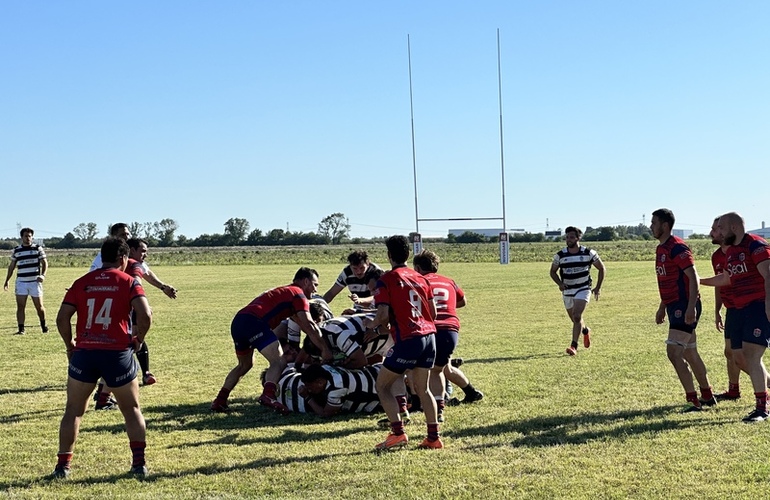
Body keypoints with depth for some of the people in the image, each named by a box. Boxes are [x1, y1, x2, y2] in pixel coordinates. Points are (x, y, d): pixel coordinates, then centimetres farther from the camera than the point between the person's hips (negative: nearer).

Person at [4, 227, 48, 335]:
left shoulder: (38, 248, 3)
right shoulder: (16, 250, 9)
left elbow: (45, 262, 3)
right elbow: (12, 266, 17)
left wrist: (43, 275, -12)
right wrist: (7, 280, 13)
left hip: (35, 281, -2)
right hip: (21, 282, 2)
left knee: (39, 306, 2)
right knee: (20, 306, -4)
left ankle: (43, 325, 23)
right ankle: (21, 329, 0)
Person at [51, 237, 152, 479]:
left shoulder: (81, 283, 9)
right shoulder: (129, 282, 1)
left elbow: (62, 318, 2)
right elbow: (145, 316, -12)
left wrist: (70, 345, 15)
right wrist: (138, 339, 3)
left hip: (84, 353, 2)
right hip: (118, 353, -1)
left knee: (73, 411, 16)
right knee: (132, 410, 15)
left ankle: (63, 465, 15)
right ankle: (139, 463, 11)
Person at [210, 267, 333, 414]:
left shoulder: (285, 292, 32)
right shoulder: (298, 294, 4)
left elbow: (302, 324, 33)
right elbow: (308, 325, -6)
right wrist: (325, 349, -3)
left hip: (238, 321, 9)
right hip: (253, 322, -9)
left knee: (245, 365, 27)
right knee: (279, 360, -13)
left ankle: (219, 401, 26)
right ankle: (268, 395, -36)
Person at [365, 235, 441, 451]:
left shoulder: (386, 280, -4)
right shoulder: (421, 278, 14)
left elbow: (384, 315, -11)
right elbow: (433, 313, 15)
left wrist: (372, 324, 9)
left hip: (407, 340, -6)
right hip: (429, 336, 6)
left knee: (382, 386, 7)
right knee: (422, 388, 18)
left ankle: (398, 433, -4)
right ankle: (434, 437, 14)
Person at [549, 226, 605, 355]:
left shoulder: (588, 253, -7)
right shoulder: (560, 255, -3)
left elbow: (601, 268, 5)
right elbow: (553, 272, 9)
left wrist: (598, 287, -1)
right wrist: (560, 283, -10)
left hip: (583, 290, -3)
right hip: (567, 291, 3)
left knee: (577, 317, -20)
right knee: (575, 319, 15)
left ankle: (574, 346, -18)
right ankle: (585, 331, 48)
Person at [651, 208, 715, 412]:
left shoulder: (677, 247, -15)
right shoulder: (660, 249, 15)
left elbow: (693, 277, -20)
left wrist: (691, 307, -26)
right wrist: (662, 308, 25)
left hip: (685, 307, -10)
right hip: (675, 306, 10)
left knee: (673, 352, -13)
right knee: (689, 354, 16)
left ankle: (693, 400, -7)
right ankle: (707, 396, 27)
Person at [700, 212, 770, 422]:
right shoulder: (731, 251, 16)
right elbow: (726, 278, 32)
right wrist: (699, 281, 37)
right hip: (740, 309, 9)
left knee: (751, 356, -14)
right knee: (740, 358, 9)